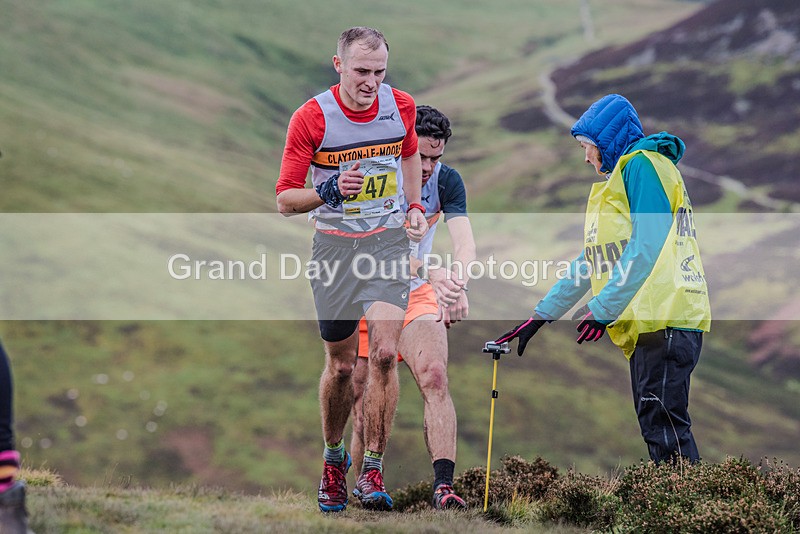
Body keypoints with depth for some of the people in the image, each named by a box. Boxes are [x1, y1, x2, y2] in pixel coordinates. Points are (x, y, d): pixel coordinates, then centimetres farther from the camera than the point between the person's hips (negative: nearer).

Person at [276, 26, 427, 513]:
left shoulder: (402, 106, -3)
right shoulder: (311, 118, -13)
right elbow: (285, 199, -10)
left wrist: (414, 206, 9)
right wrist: (330, 191, -28)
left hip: (390, 241, 1)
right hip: (335, 245, -1)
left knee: (384, 353, -15)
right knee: (341, 365, 6)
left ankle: (372, 471, -9)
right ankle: (333, 456, 32)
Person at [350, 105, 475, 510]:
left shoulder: (446, 180, -7)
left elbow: (463, 240, -19)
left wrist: (456, 283, -40)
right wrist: (430, 273, -46)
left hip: (417, 296, 2)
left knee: (435, 377, -19)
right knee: (364, 403, -2)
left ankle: (443, 487, -26)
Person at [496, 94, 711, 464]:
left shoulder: (642, 164, -2)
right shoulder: (619, 177, 30)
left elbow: (647, 246, -15)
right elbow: (592, 261, 30)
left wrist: (602, 308, -17)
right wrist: (540, 316, 26)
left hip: (666, 318, -10)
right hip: (649, 323, 10)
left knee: (664, 426, -16)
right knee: (655, 425, 2)